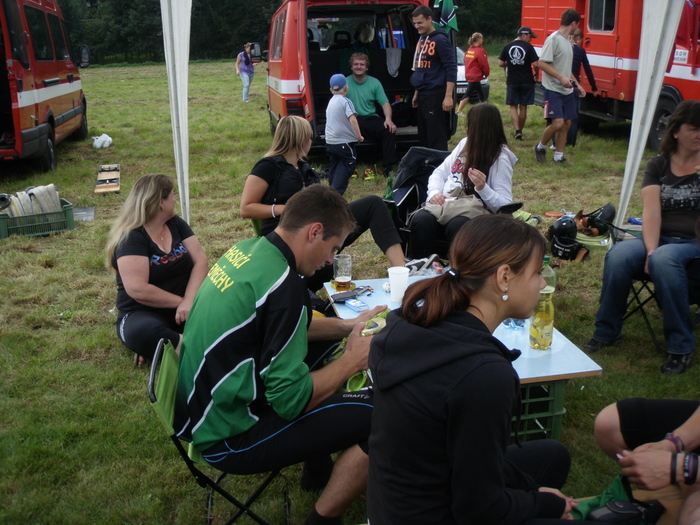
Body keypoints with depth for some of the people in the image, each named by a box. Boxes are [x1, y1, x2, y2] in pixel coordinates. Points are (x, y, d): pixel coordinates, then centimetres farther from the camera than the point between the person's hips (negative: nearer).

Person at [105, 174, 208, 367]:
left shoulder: (176, 223, 6)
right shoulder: (130, 237, -14)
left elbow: (200, 260, -5)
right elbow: (137, 289, -24)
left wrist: (189, 300, -20)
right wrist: (181, 301, -18)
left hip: (184, 304, 6)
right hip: (143, 313, -6)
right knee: (141, 332, -41)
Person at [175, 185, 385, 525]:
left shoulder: (247, 251, 0)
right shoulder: (283, 287, -26)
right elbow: (291, 401, -23)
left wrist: (345, 326, 10)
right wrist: (351, 361, -10)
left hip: (204, 406, 9)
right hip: (227, 436, -9)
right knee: (380, 415, -10)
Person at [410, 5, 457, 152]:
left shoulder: (440, 40, -10)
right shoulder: (421, 40, 15)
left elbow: (451, 69, -14)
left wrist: (448, 96, -20)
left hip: (436, 96, -9)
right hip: (423, 96, 9)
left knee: (437, 139, -7)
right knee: (423, 137, 13)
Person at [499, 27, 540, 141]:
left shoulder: (508, 46, 1)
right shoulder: (528, 47, -8)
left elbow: (500, 63, 2)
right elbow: (535, 64, -14)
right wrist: (536, 73, 6)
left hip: (512, 81, 1)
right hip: (527, 81, -1)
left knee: (513, 107, 5)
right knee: (523, 107, 10)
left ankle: (517, 131, -12)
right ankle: (520, 131, 17)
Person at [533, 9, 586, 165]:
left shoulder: (567, 41, 16)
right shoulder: (553, 39, -12)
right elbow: (541, 63, -20)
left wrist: (577, 84, 22)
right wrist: (561, 77, -25)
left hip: (567, 90, 9)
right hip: (553, 89, -9)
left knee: (567, 122, 7)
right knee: (558, 123, -16)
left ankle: (559, 156, 15)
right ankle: (540, 147, 7)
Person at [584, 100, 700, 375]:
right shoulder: (659, 165, 11)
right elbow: (651, 212, -4)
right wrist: (650, 250, -20)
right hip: (660, 239, 2)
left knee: (664, 259, -36)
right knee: (618, 255, -29)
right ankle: (606, 332, -12)